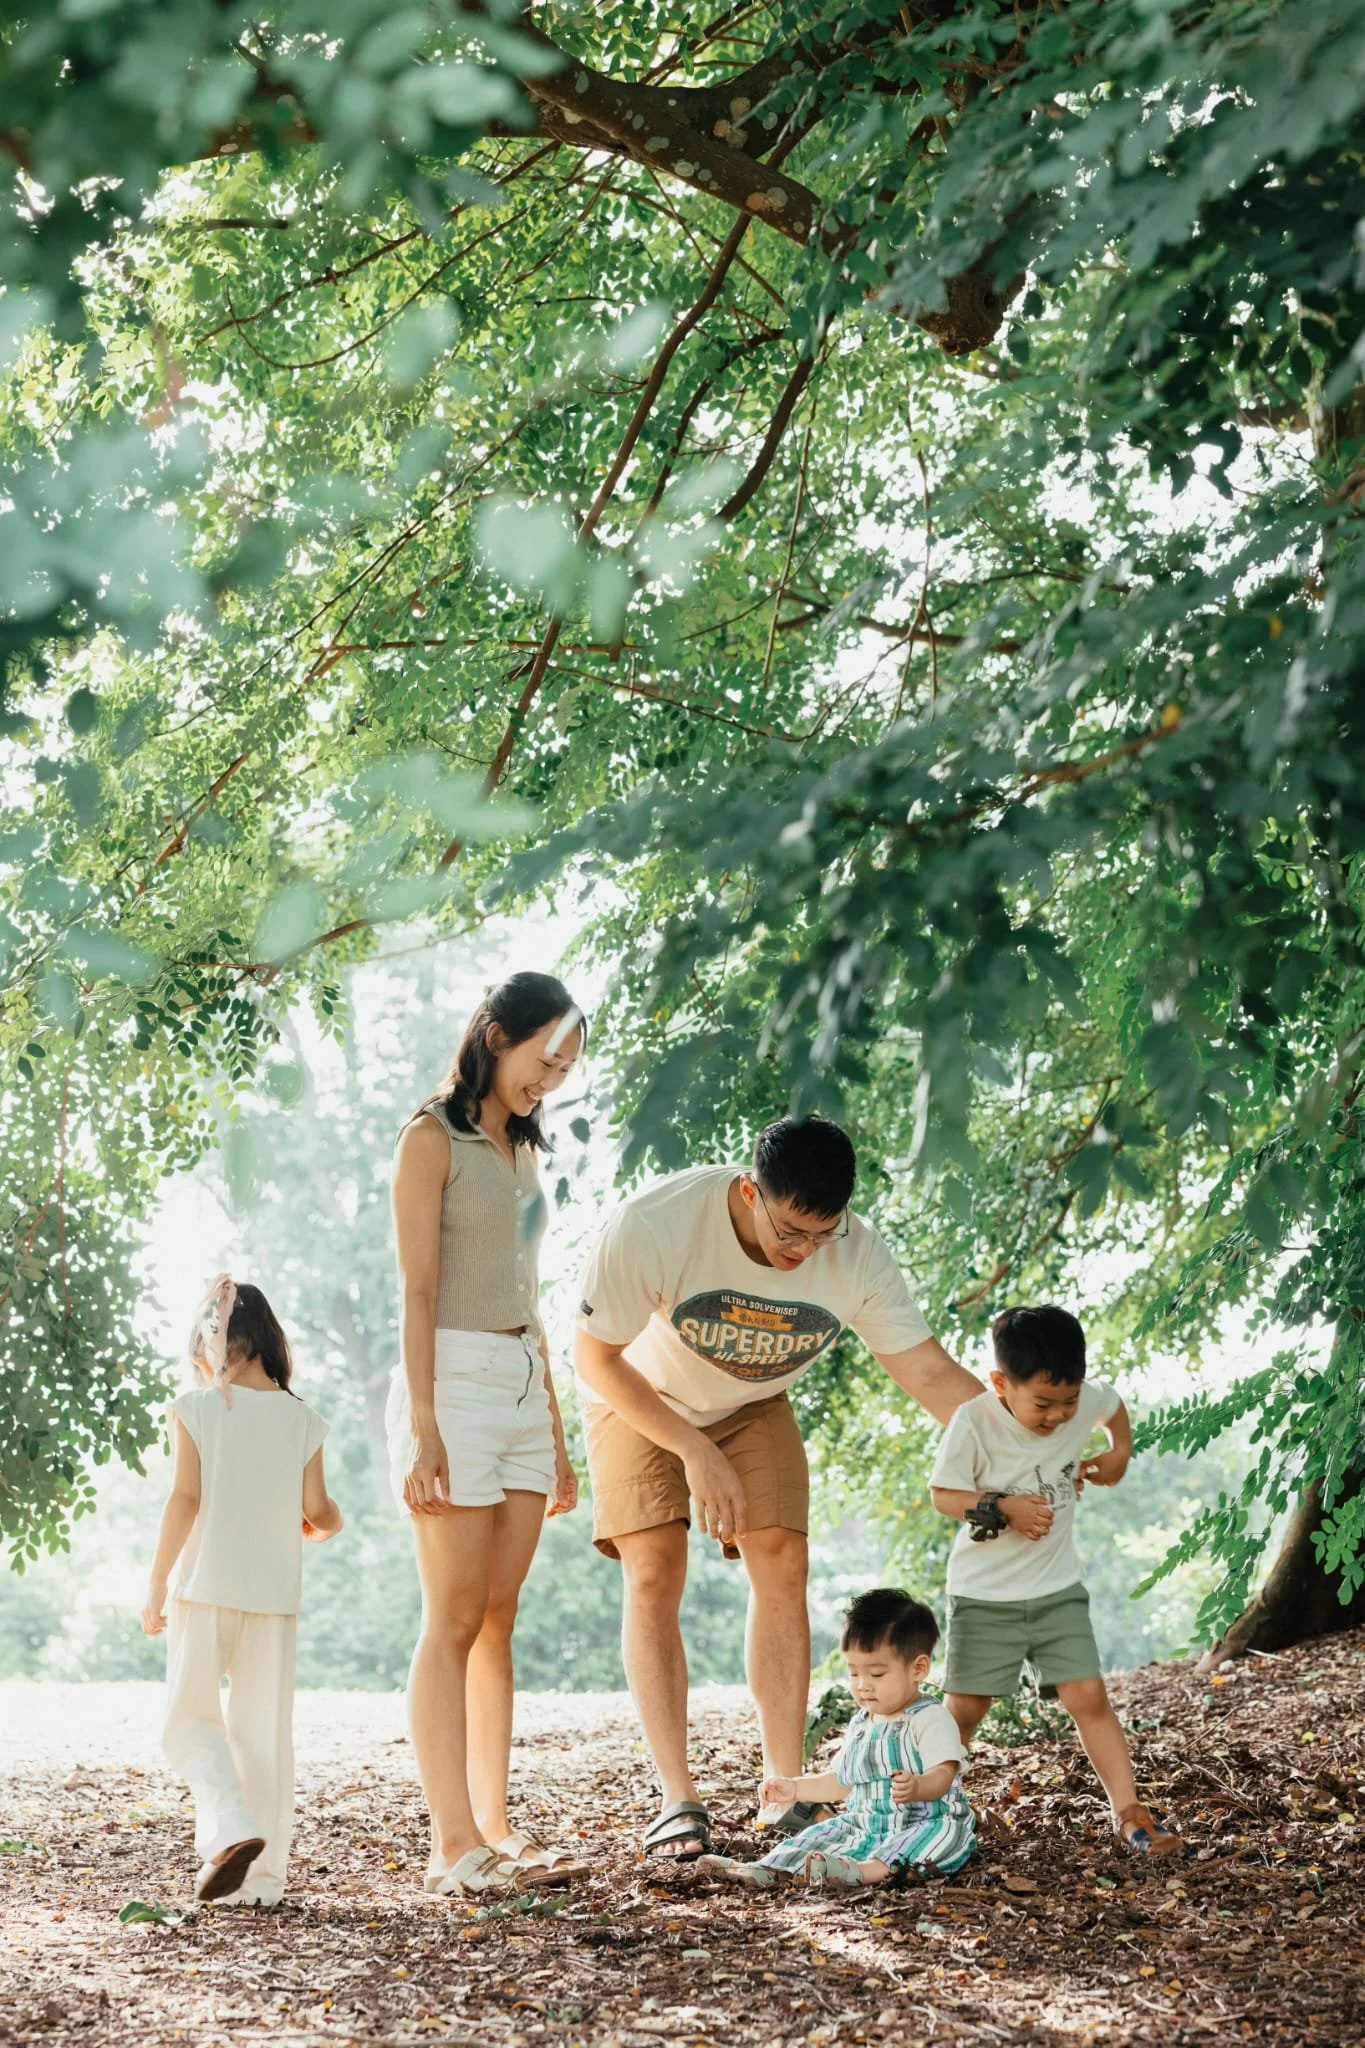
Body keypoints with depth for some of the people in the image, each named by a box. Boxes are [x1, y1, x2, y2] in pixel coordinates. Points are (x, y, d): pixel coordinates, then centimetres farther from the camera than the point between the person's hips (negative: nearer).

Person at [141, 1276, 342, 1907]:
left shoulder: (194, 1409, -5)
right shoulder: (301, 1419, 2)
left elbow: (185, 1498, -10)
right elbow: (317, 1510, 0)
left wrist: (157, 1579, -4)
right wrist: (329, 1524, 23)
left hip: (206, 1588, -3)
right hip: (274, 1594, 3)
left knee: (190, 1721, 7)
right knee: (265, 1731, 8)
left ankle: (231, 1829, -16)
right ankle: (262, 1876, 8)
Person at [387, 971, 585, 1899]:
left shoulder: (519, 1149, 19)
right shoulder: (434, 1137, -4)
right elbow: (418, 1291, -10)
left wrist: (556, 1435, 19)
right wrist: (422, 1424, -18)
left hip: (524, 1389, 7)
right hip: (455, 1380, -7)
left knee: (498, 1620, 6)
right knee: (454, 1621, -8)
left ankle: (493, 1826, 7)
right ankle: (453, 1843, -9)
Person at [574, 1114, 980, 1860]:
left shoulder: (857, 1255, -28)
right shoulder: (654, 1225, -37)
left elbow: (931, 1373, -23)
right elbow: (596, 1358, -23)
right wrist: (696, 1451, -26)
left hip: (752, 1407, 2)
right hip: (640, 1400, -2)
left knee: (782, 1567, -12)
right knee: (653, 1573, -15)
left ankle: (785, 1792, -4)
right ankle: (677, 1800, -10)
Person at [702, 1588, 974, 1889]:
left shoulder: (930, 1719, -10)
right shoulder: (861, 1724, 15)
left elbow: (942, 1775, -25)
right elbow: (841, 1780, 28)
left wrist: (916, 1787, -47)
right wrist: (795, 1788, 21)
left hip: (927, 1823, -8)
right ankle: (764, 1869, -26)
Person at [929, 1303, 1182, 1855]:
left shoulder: (1087, 1400, -9)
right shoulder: (974, 1422, -20)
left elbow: (1113, 1404, 16)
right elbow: (942, 1494, -12)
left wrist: (1119, 1452, 9)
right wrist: (1001, 1508, -24)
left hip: (1058, 1589, 2)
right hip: (985, 1594, -2)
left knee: (1088, 1697, -6)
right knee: (965, 1709, 2)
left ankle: (1129, 1812, -1)